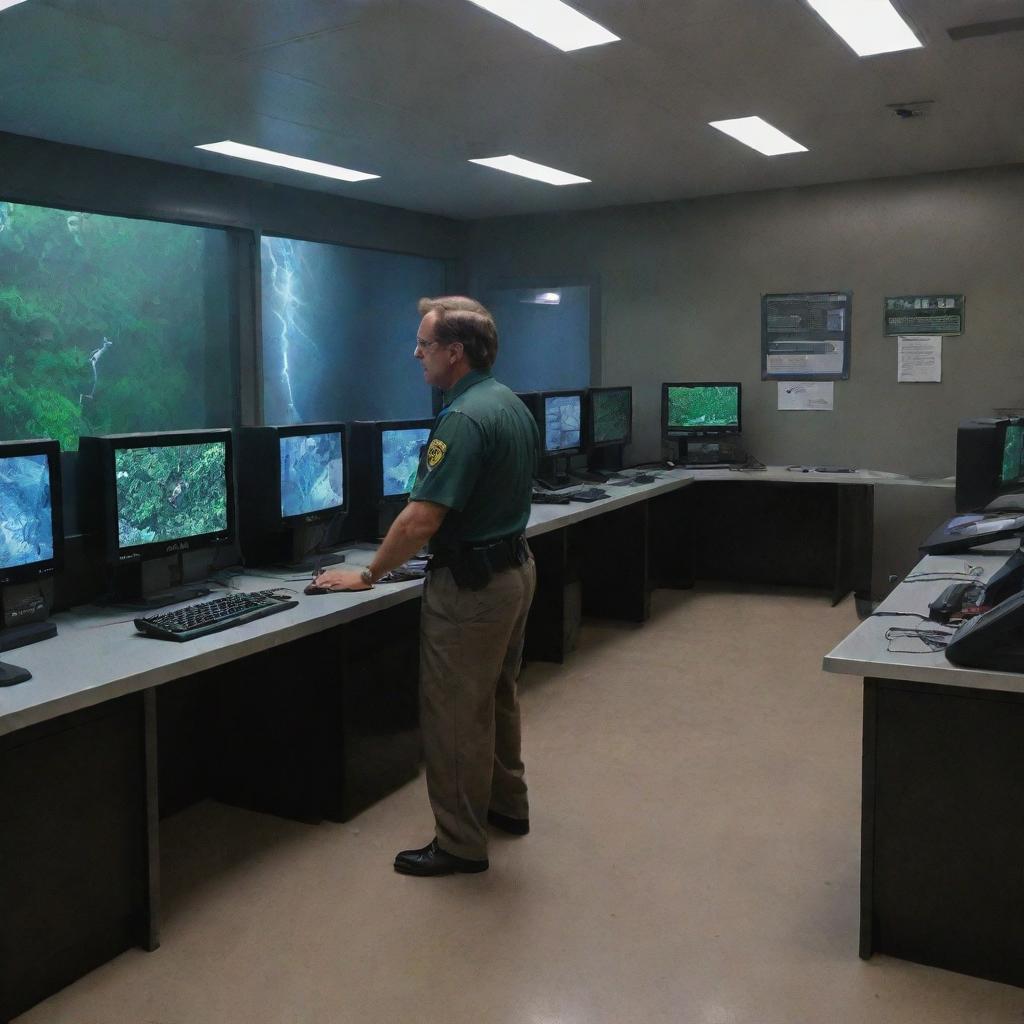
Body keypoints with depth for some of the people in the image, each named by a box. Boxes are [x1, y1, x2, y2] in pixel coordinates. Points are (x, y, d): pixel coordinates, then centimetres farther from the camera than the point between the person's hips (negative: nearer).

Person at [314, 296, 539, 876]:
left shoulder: (464, 419, -24)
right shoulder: (515, 406, 7)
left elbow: (421, 521, -26)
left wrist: (368, 576, -13)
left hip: (472, 585, -10)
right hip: (516, 566, 10)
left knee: (455, 716, 2)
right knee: (497, 696, 23)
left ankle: (461, 844, 14)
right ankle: (508, 805, 38)